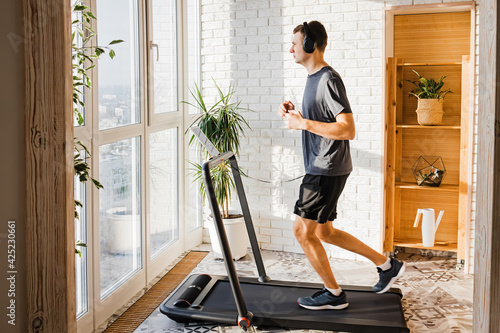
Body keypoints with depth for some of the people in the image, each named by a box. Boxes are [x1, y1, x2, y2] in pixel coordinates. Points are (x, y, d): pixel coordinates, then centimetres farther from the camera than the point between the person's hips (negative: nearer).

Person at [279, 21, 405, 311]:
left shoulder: (329, 80, -17)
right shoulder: (314, 78, 15)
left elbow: (347, 129, -24)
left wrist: (303, 123, -22)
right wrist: (297, 115, 8)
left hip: (328, 170, -10)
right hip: (320, 169, 10)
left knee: (303, 230, -2)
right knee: (324, 232, 17)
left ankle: (334, 295, 14)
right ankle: (387, 265, 26)